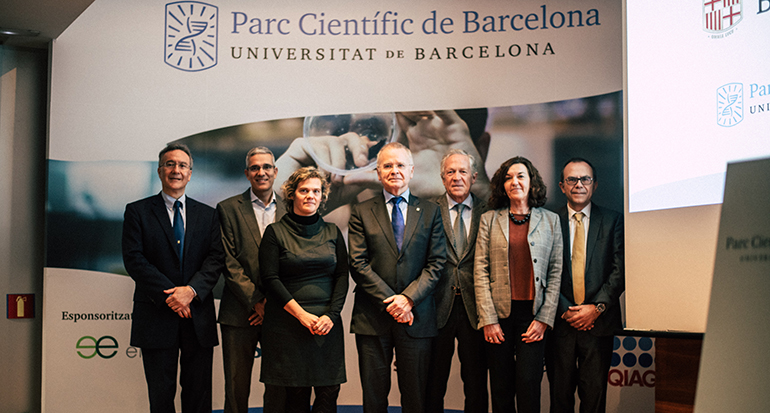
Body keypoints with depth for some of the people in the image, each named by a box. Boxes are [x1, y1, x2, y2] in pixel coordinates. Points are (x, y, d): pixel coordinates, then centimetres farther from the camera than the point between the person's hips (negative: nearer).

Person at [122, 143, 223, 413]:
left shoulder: (207, 215, 12)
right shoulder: (137, 211, 4)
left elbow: (215, 259, 2)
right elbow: (134, 259, -6)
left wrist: (191, 290, -16)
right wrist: (169, 295, -14)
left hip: (199, 318, 2)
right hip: (156, 317, -2)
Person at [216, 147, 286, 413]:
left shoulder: (289, 210, 9)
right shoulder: (228, 209, 2)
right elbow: (229, 264, -5)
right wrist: (255, 302, -11)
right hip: (240, 312, -2)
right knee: (236, 387, 5)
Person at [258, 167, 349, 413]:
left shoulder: (332, 232, 12)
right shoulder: (275, 232, 2)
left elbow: (342, 277, 9)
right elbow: (270, 279, -4)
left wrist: (331, 315, -6)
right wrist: (301, 314, -11)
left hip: (327, 324, 3)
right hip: (287, 325, -3)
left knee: (329, 392, -3)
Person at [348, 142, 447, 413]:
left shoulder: (430, 212, 9)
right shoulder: (361, 212, 7)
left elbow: (436, 263, 2)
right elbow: (358, 265, -2)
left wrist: (408, 298, -12)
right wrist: (389, 302, -11)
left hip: (416, 317, 0)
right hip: (372, 318, 0)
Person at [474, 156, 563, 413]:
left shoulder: (550, 220, 9)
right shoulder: (489, 220, 8)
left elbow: (556, 272, 5)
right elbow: (480, 270, 2)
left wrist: (544, 319, -4)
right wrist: (488, 319, -6)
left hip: (533, 314, 0)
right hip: (500, 314, 1)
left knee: (528, 385, -9)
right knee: (501, 389, 4)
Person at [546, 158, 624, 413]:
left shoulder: (613, 221, 7)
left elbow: (620, 270, 1)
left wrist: (597, 308, -10)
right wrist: (565, 310, -8)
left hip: (598, 320, 0)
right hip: (560, 322, 0)